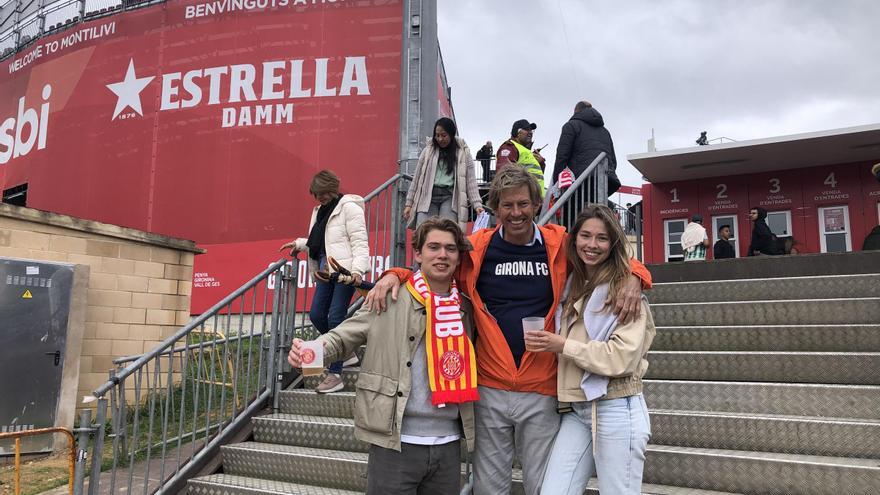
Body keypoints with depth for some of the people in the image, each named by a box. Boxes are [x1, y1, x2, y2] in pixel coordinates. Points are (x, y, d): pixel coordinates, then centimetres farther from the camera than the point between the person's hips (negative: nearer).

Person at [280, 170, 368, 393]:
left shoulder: (349, 207, -7)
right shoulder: (320, 211, 19)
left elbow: (359, 242, -15)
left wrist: (357, 269, -26)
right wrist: (298, 243, 17)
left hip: (345, 271, -9)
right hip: (327, 270, 9)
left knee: (335, 318, -9)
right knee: (316, 315, 7)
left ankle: (335, 374, -2)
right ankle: (346, 353, 27)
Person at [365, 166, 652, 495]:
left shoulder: (560, 245, -1)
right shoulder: (477, 248, -1)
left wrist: (632, 279, -11)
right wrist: (394, 276, -7)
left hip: (543, 393, 0)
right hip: (490, 392, 1)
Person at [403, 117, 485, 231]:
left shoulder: (463, 153, 8)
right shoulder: (428, 151, 12)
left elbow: (470, 181, 5)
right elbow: (417, 178, 15)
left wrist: (477, 204, -7)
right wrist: (409, 203, 12)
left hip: (449, 197, -1)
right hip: (428, 197, 2)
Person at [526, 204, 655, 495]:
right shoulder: (571, 287, 12)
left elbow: (623, 357, -17)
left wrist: (563, 346, -14)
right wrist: (548, 343, 9)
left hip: (616, 410, -5)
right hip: (575, 410, 6)